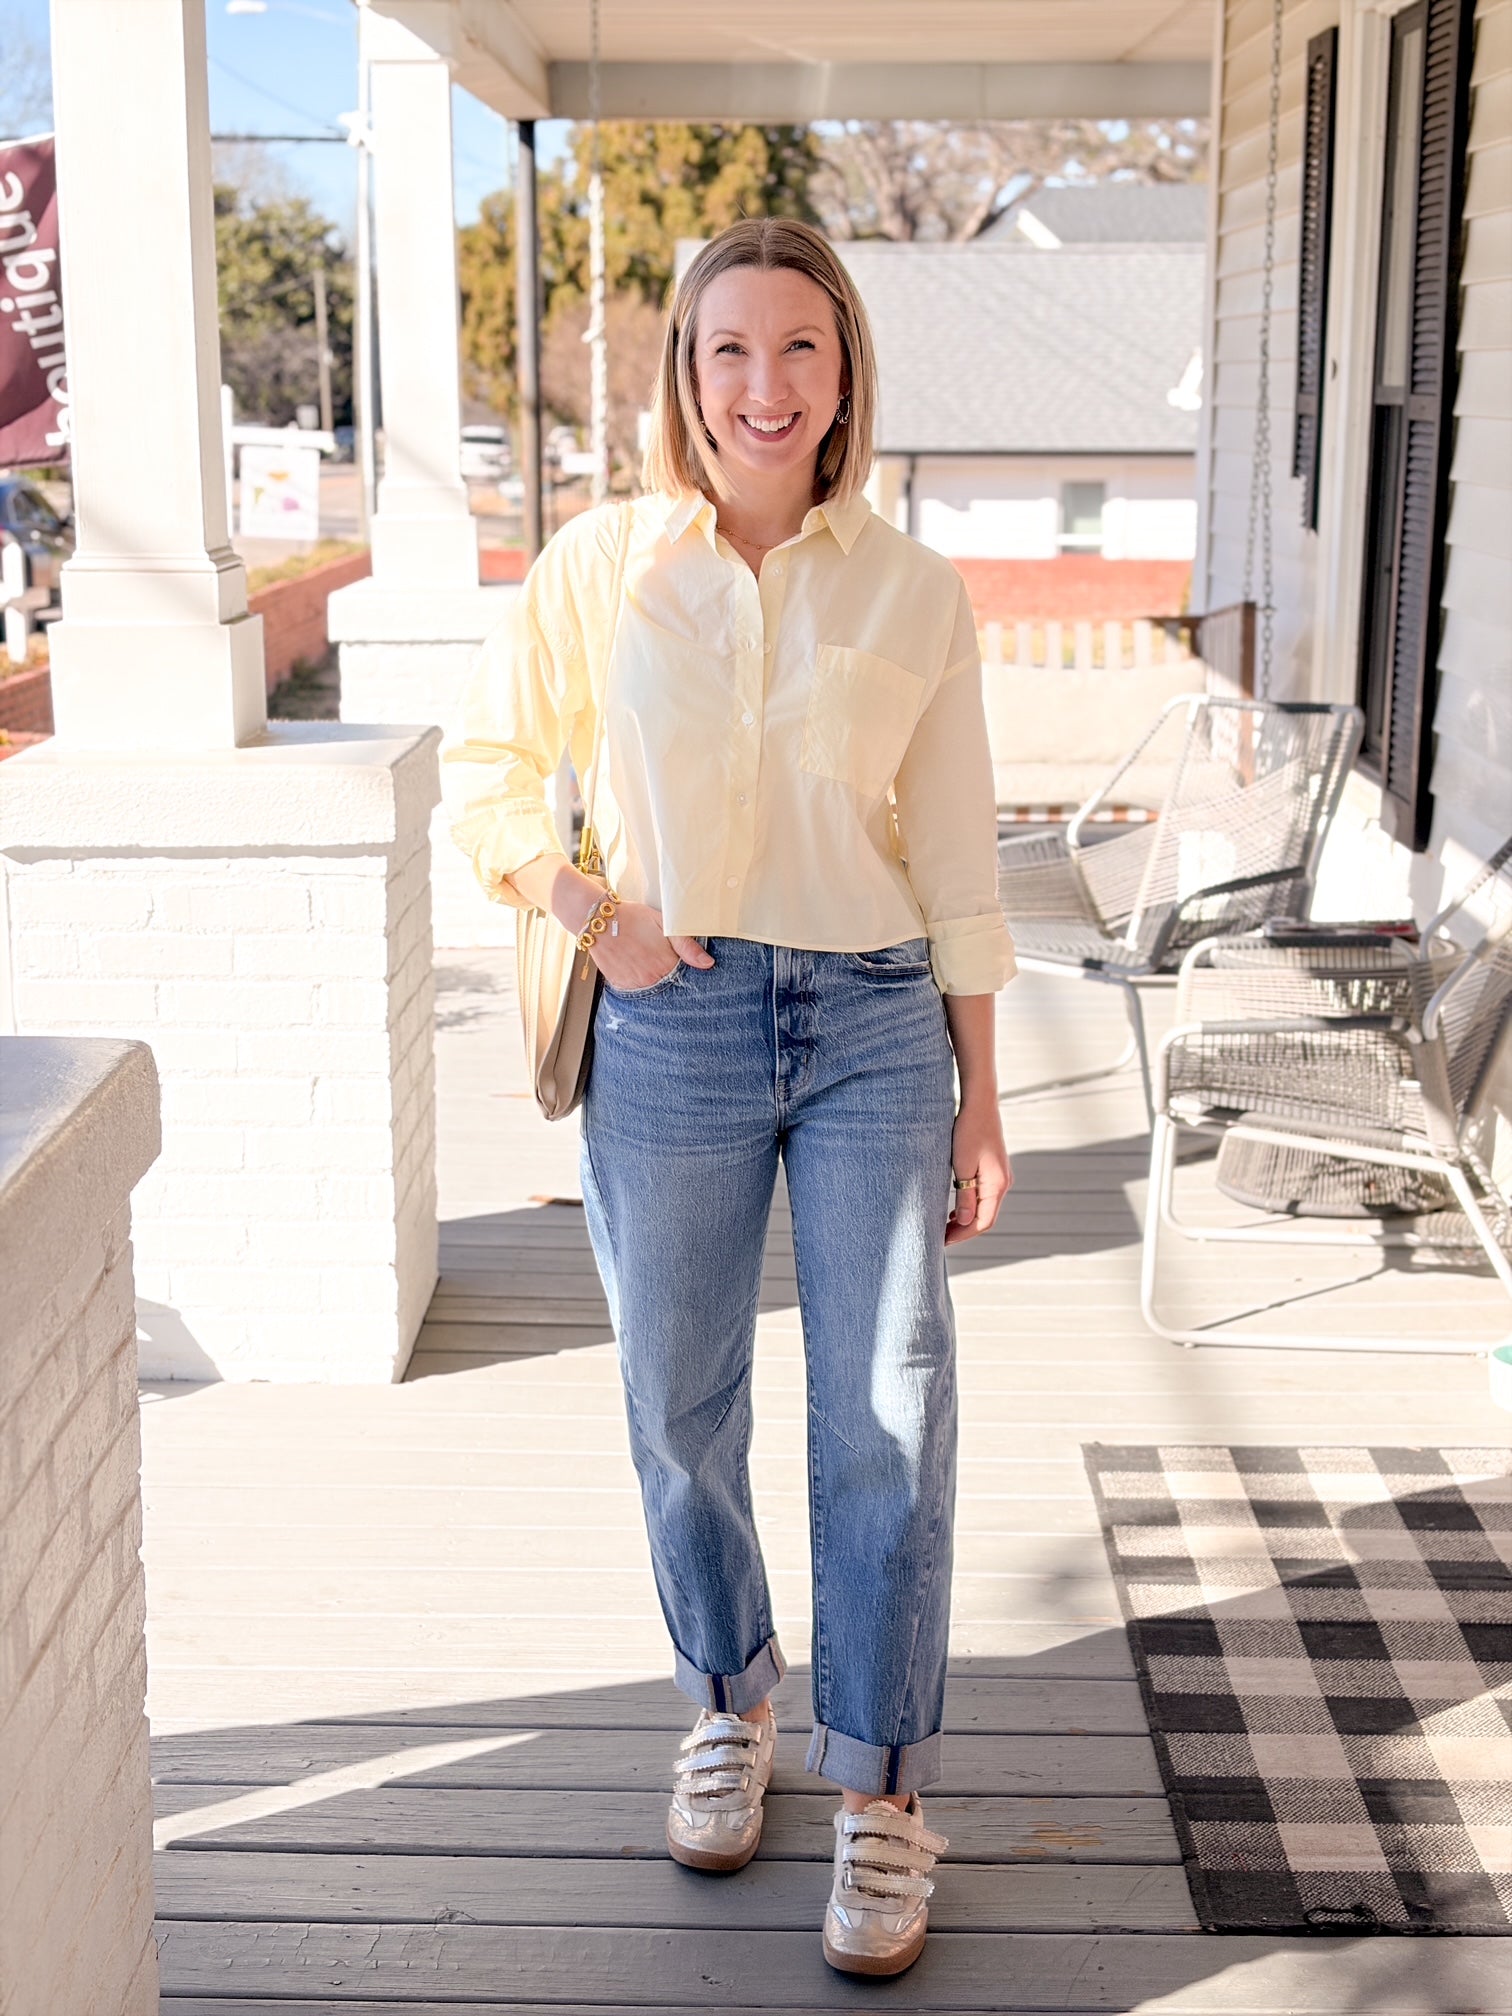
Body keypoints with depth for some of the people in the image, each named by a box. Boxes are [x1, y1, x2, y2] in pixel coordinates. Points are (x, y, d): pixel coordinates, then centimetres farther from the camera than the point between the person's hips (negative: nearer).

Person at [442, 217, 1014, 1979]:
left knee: (889, 1416, 1)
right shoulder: (601, 565, -1)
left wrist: (980, 1094, 5)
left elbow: (956, 857, 4)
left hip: (876, 1033, 0)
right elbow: (487, 764, 9)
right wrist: (587, 908, -7)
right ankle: (727, 1698, 36)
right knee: (679, 1406, 12)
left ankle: (880, 1793, 16)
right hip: (671, 1034, 1)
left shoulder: (913, 592, 0)